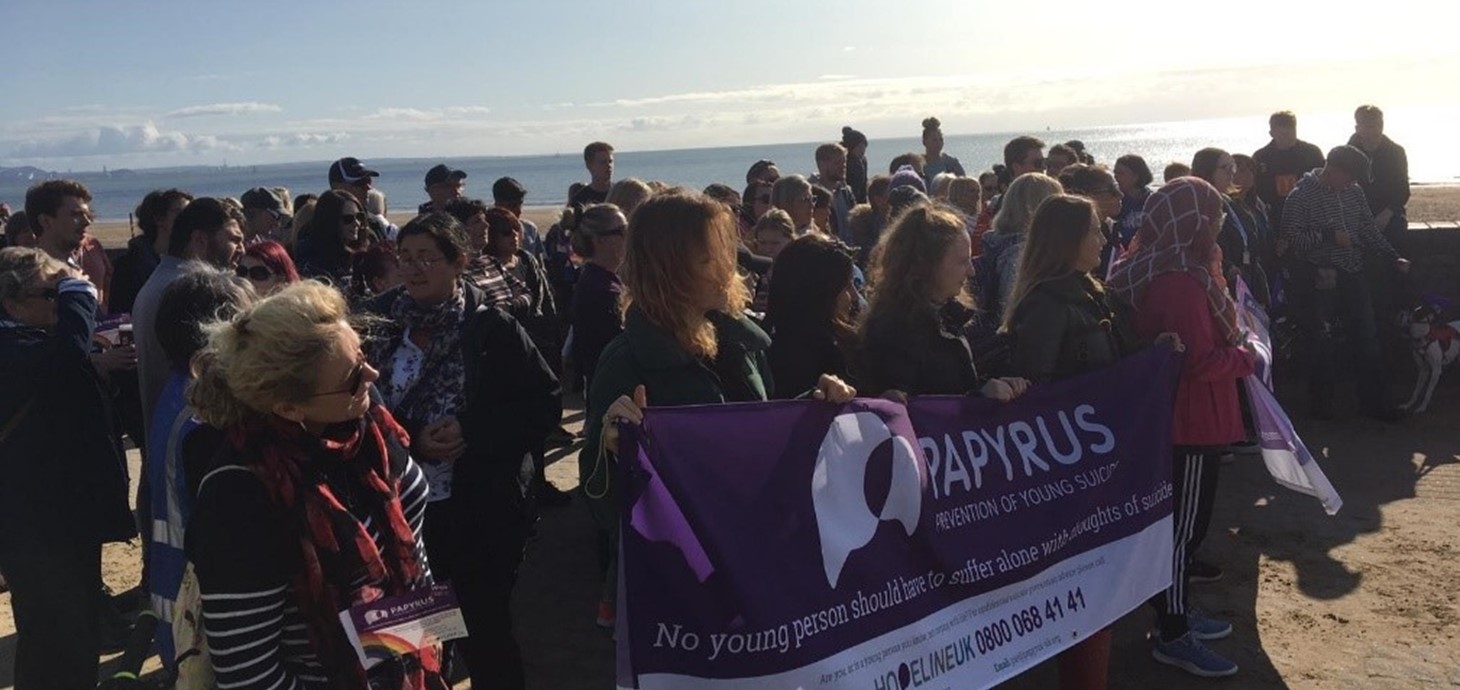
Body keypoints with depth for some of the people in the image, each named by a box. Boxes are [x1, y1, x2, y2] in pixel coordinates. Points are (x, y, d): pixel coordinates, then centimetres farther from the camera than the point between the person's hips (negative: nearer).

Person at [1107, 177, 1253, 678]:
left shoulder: (1165, 271, 8)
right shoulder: (1180, 284, -24)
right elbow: (1202, 360, -25)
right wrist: (1246, 358, -9)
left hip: (1181, 418, 10)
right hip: (1191, 422, -10)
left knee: (1183, 522, 20)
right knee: (1183, 526, 0)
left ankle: (1176, 612, 34)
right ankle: (1173, 637, 12)